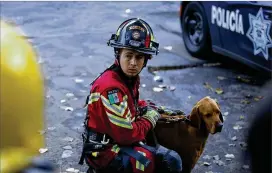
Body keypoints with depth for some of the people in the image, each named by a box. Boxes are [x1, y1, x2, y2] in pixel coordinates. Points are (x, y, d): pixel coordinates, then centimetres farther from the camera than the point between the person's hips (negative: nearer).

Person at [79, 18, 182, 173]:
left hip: (125, 142, 9)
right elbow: (125, 134, -24)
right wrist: (150, 118, -8)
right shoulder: (110, 87, -25)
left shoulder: (131, 78, 3)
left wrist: (146, 108, 5)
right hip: (103, 150, -9)